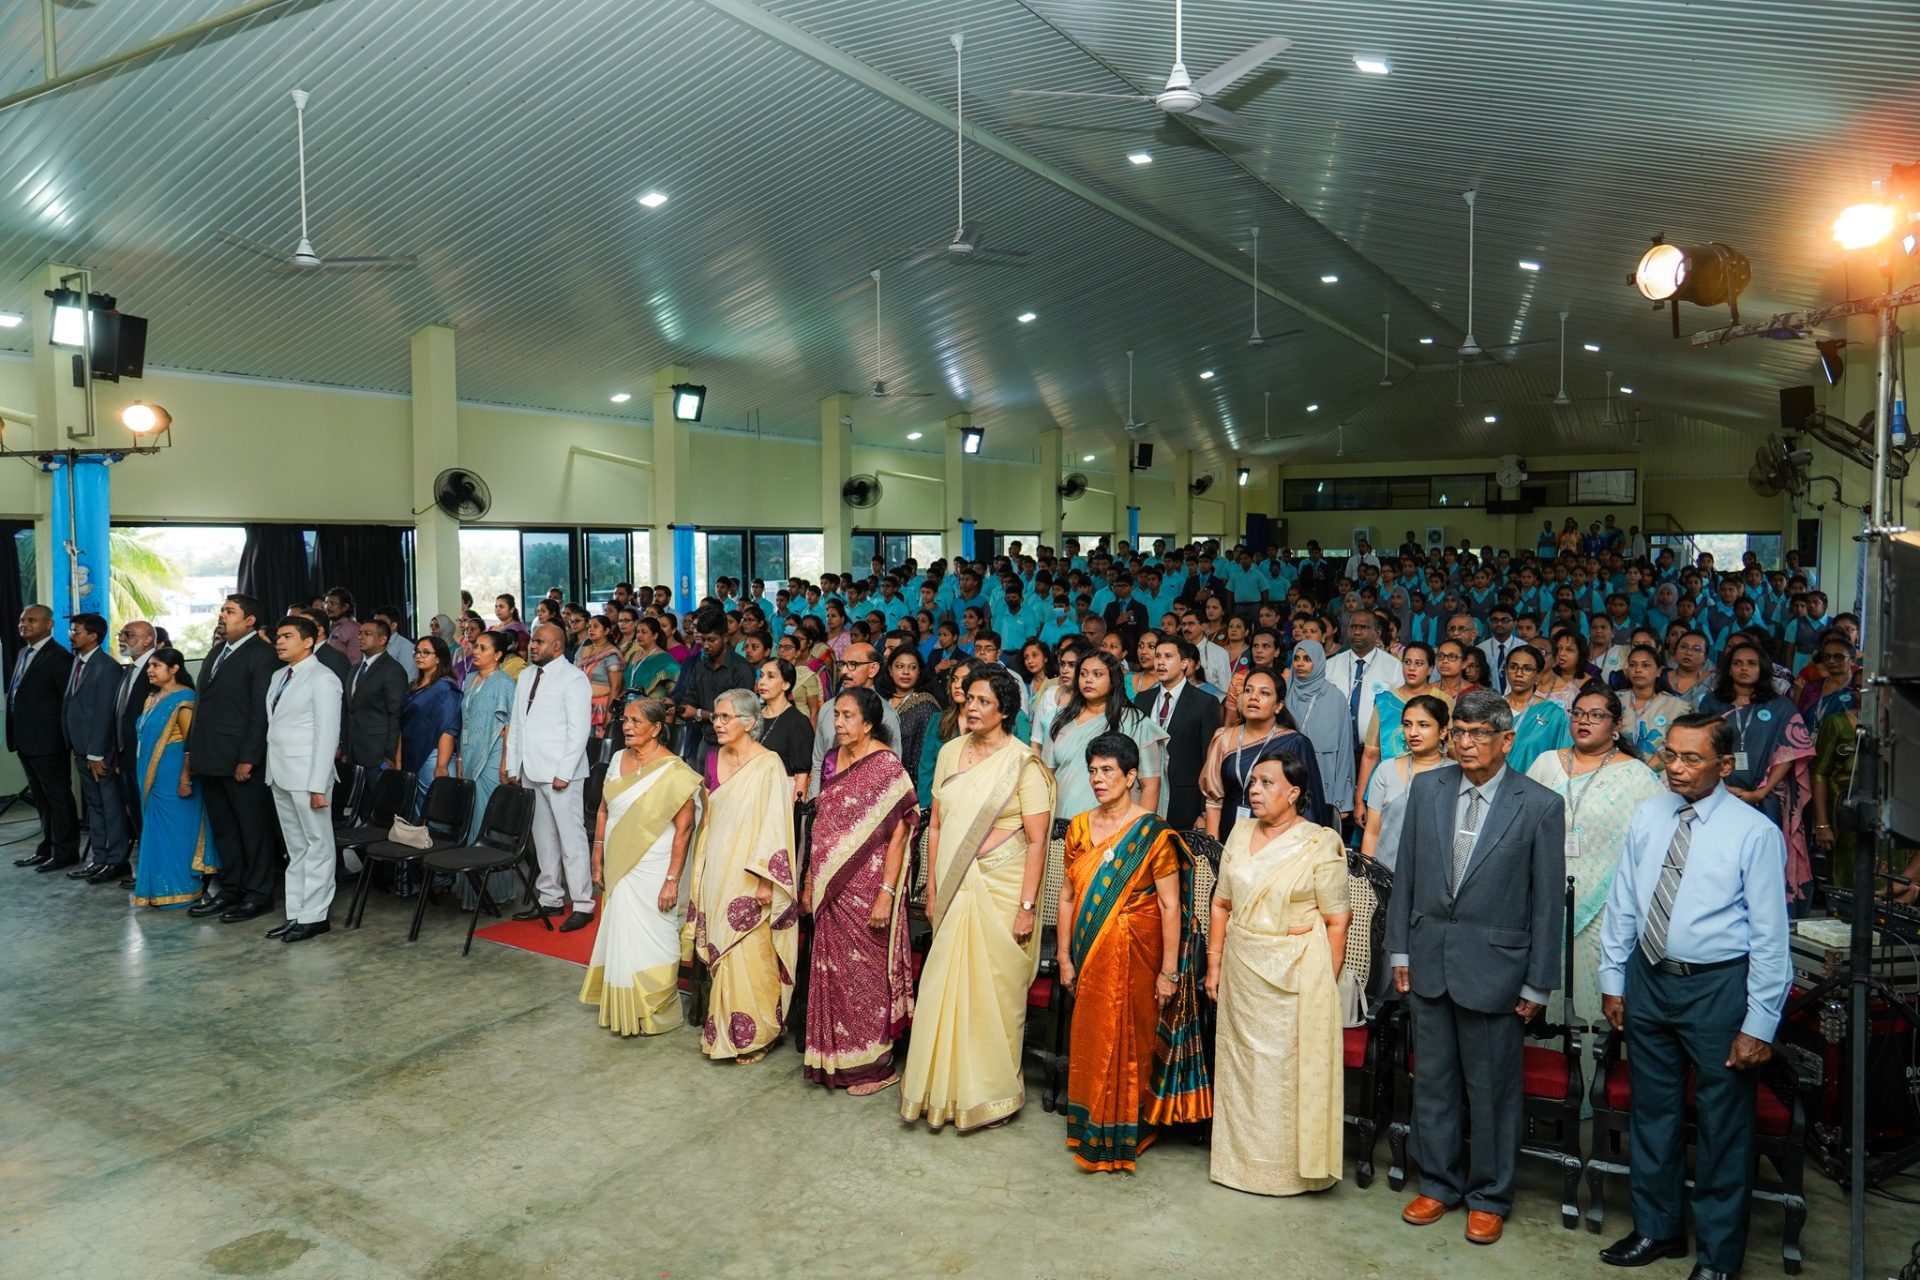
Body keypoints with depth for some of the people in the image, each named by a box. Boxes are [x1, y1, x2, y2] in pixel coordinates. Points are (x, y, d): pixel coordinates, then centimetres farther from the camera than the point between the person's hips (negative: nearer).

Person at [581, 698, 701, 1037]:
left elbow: (684, 829, -17)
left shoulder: (674, 771, -16)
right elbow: (603, 811, 12)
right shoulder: (618, 761, 5)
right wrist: (598, 860, 11)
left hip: (652, 871, -6)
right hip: (618, 868, 6)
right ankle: (621, 1006, 30)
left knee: (648, 939, 2)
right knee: (621, 934, 15)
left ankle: (653, 1012, 18)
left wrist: (673, 879, -19)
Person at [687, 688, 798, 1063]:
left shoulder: (768, 765, -13)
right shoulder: (714, 760, 8)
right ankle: (724, 1029, 24)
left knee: (748, 956, -3)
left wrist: (766, 879, -19)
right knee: (721, 954, 12)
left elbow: (776, 825, -15)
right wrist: (702, 874, 15)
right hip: (716, 873, 7)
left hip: (749, 877, -6)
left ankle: (752, 1034, 12)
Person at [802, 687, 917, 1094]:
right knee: (833, 971, 12)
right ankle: (836, 1057, 25)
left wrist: (887, 892, -21)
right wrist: (810, 881, 14)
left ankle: (874, 1065, 16)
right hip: (833, 887, 6)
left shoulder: (887, 766, -12)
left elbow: (898, 834, -16)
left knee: (866, 971, 2)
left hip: (867, 887, -6)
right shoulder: (833, 759, 8)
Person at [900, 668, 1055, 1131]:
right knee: (945, 987, 8)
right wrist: (932, 889, 7)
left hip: (1001, 890, -4)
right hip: (955, 889, 5)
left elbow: (1037, 841, -10)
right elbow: (936, 825, 10)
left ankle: (993, 1094, 21)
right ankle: (945, 1087, 24)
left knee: (995, 990, 3)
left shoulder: (1023, 763, -9)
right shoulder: (951, 753, 6)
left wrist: (1026, 906, -13)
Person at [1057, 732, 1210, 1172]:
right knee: (1092, 1040, 12)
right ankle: (1094, 1130, 28)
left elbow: (1170, 906, -12)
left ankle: (1125, 1133, 21)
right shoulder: (1079, 827, 4)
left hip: (1135, 954, -4)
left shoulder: (1153, 833, -11)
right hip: (1092, 954, 5)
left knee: (1130, 1041, 5)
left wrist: (1169, 971, -13)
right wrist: (1065, 957, 5)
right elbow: (1067, 896, 7)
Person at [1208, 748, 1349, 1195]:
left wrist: (1326, 985, -11)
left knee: (1287, 1069, 3)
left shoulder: (1320, 844, -10)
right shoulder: (1241, 834, 5)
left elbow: (1336, 921, -10)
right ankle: (1241, 1156, 29)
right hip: (1241, 969, 5)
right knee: (1240, 1063, 13)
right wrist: (1214, 963, 8)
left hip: (1294, 974, -5)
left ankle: (1285, 1166, 20)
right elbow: (1222, 903, 10)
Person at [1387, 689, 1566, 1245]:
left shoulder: (1540, 806, -10)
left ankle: (1489, 1197, 29)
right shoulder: (1426, 788, 0)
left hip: (1493, 965, -3)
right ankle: (1438, 1183, 33)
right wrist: (1400, 950, 6)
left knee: (1492, 1089, 10)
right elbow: (1405, 874, 7)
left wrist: (1537, 984, -4)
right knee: (1432, 1079, 15)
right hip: (1429, 960, 4)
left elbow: (1548, 901, -6)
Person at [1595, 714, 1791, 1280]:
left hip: (1718, 986, -4)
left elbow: (1770, 935, -12)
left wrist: (1759, 1023, -12)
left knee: (1722, 1126, 9)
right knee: (1653, 1112, 17)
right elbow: (1622, 904, 7)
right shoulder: (1648, 818, 0)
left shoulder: (1755, 832, -14)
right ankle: (1657, 1228, 36)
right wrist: (1613, 979, 8)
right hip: (1649, 978, 5)